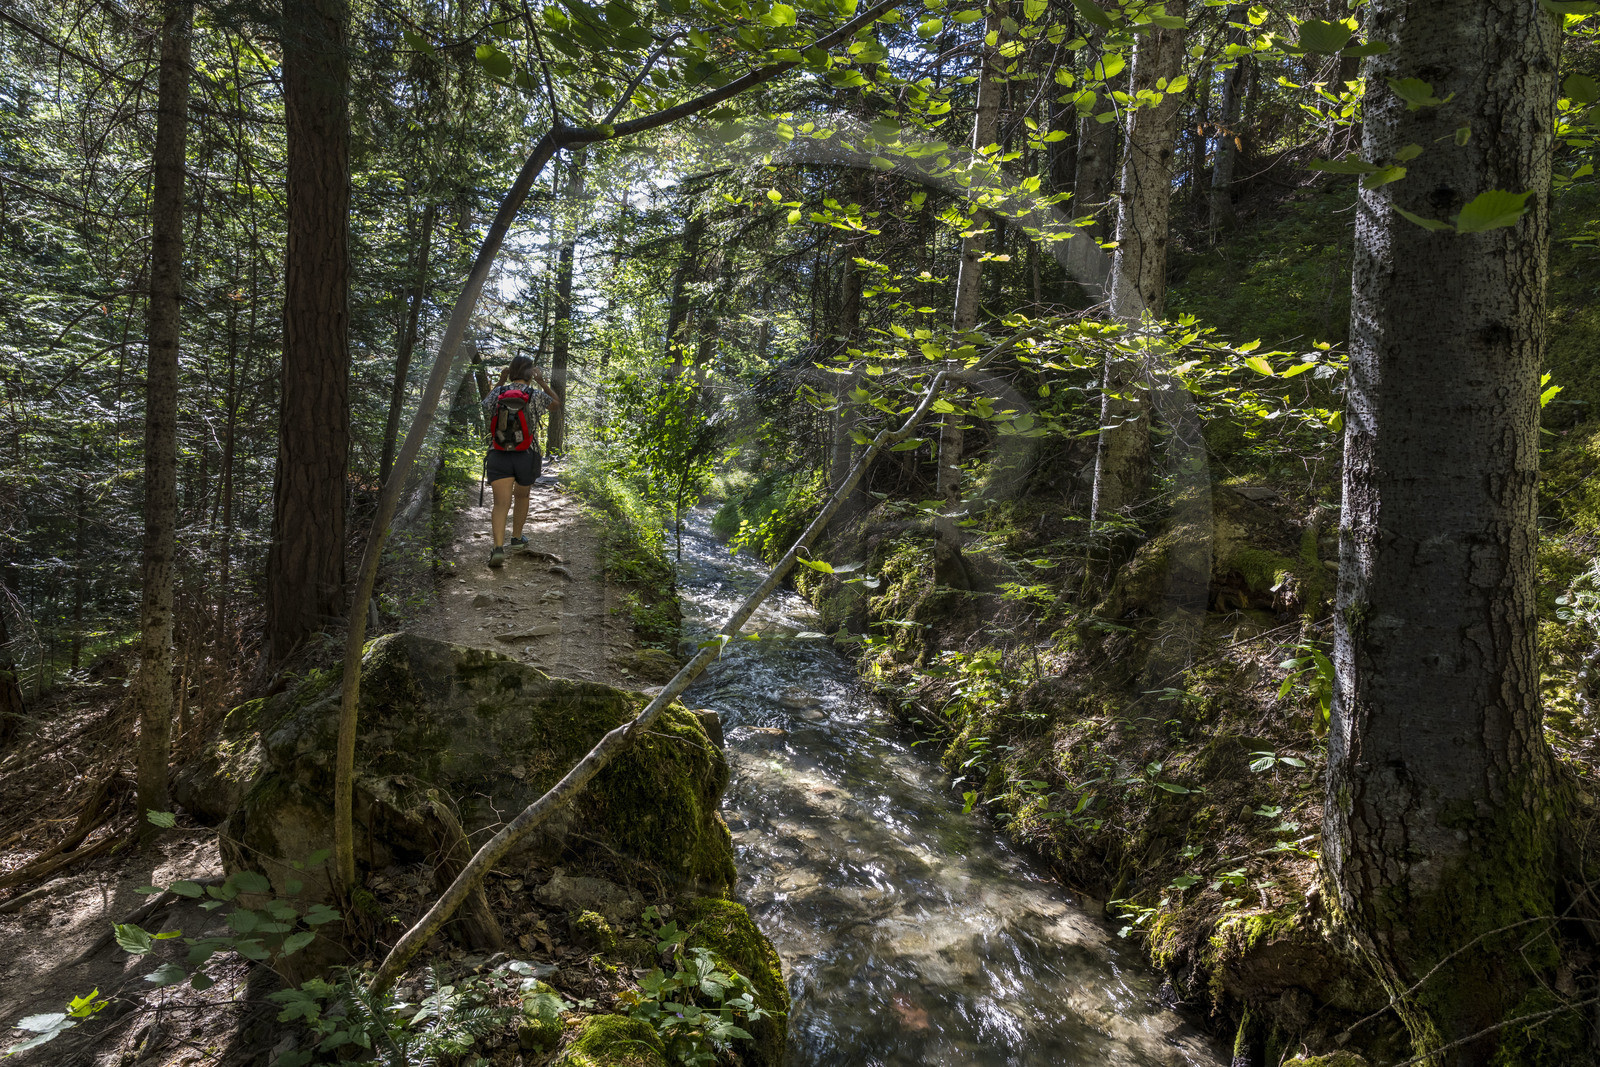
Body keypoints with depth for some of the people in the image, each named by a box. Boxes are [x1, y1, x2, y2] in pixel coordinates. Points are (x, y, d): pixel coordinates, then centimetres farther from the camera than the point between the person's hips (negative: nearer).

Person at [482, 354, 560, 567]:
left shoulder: (498, 393, 0)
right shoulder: (536, 395, -6)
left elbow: (485, 406, 24)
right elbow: (557, 404, 15)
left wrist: (500, 382, 25)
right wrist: (542, 382, 22)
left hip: (498, 457, 0)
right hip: (526, 458, 0)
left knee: (501, 503, -7)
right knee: (522, 496, 25)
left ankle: (498, 548, -26)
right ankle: (516, 538, 40)